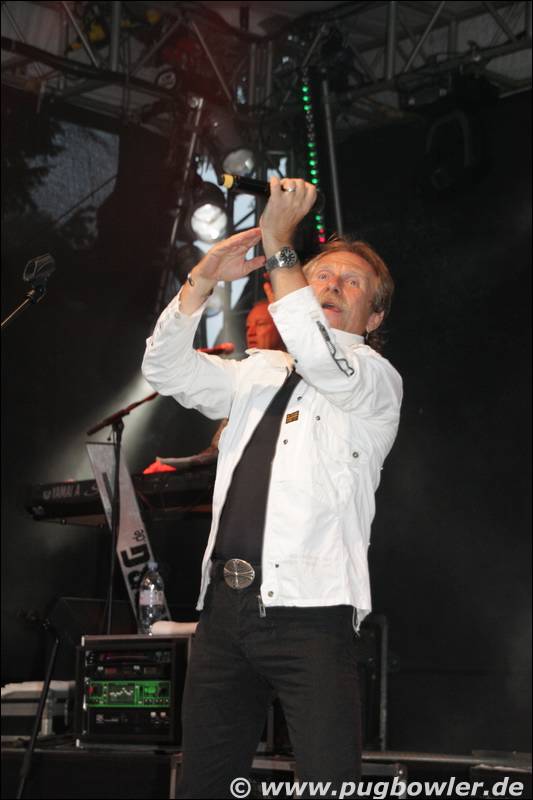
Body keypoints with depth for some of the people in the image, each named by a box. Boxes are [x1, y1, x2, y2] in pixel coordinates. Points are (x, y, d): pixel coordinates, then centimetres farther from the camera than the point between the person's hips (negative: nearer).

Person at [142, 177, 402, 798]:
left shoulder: (378, 381, 5)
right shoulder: (258, 375, 23)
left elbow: (321, 357, -16)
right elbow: (166, 370, 14)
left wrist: (277, 242, -16)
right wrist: (204, 278, 1)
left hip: (309, 614, -5)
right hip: (225, 608, 5)